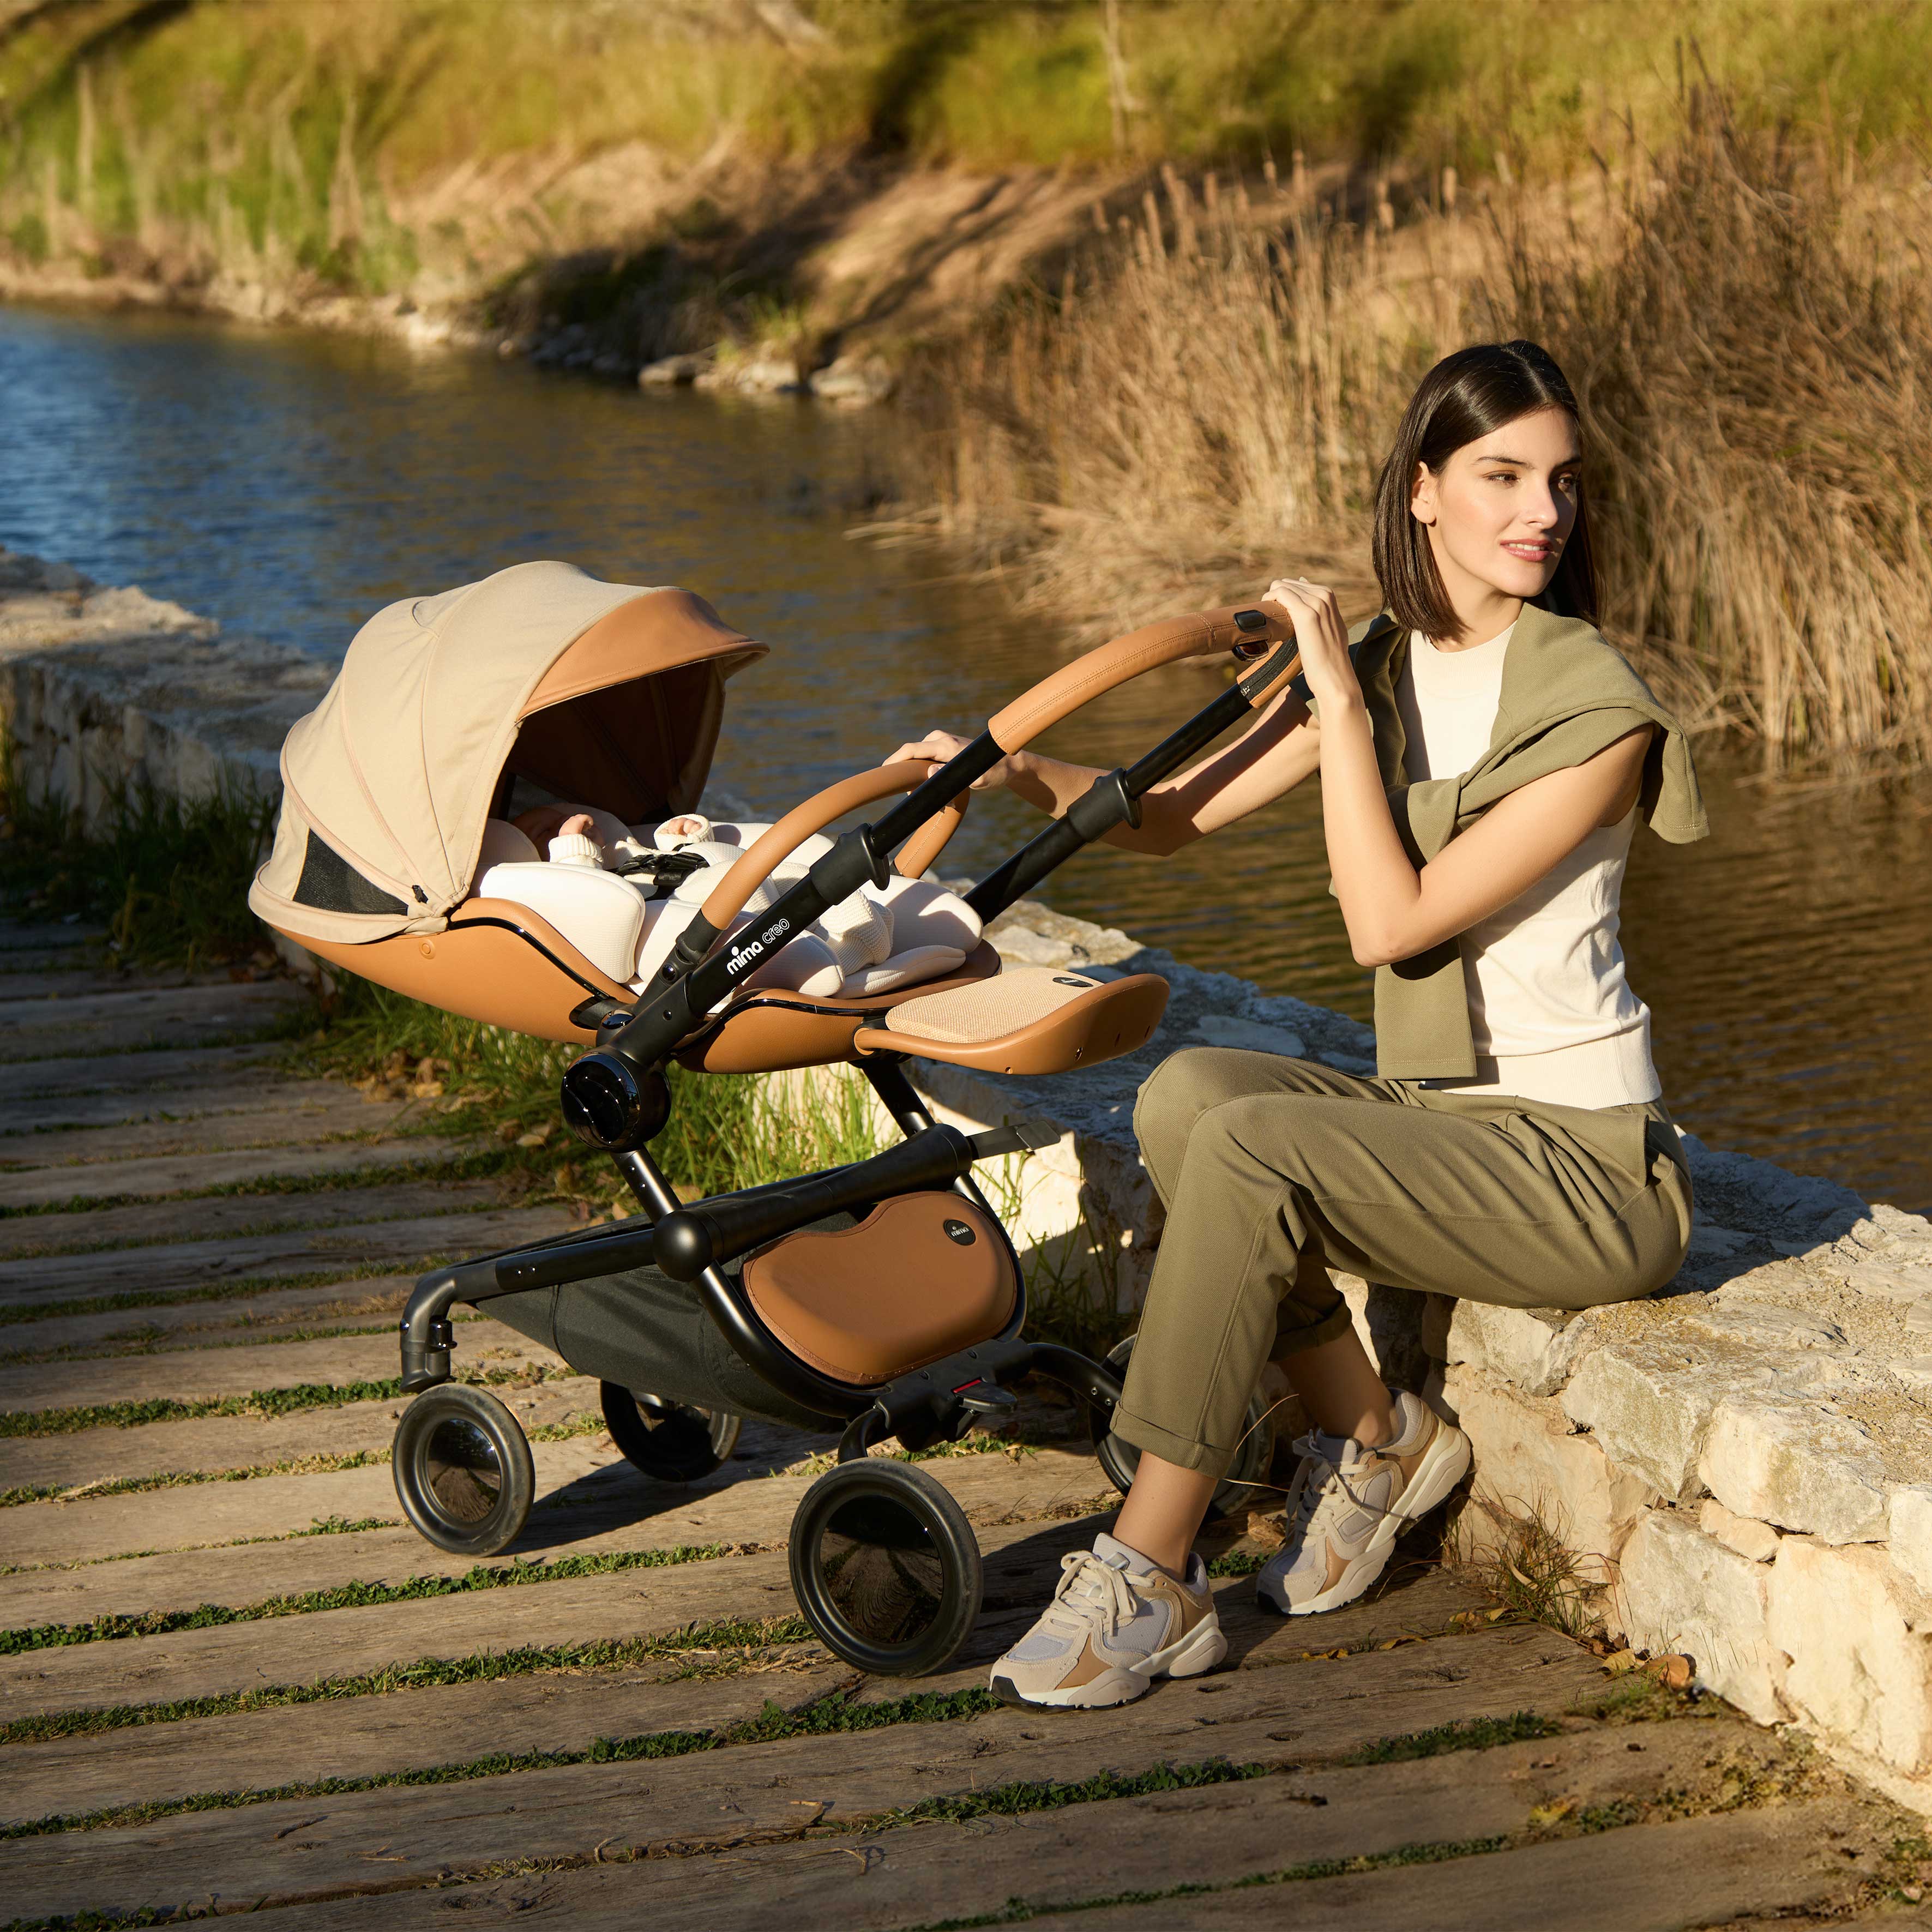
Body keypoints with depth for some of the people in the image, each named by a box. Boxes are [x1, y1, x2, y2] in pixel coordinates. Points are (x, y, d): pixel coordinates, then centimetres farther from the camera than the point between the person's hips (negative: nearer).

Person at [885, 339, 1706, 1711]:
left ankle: (1149, 1581, -20)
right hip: (1434, 1120, 7)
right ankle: (1373, 1442, -2)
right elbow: (1177, 814, 8)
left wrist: (1342, 706, -17)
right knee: (1186, 1092, -21)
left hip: (1585, 1162, -7)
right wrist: (1030, 773, -10)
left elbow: (1392, 922, -20)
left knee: (1247, 1150, -28)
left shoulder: (1597, 709, -14)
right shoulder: (1381, 667, 7)